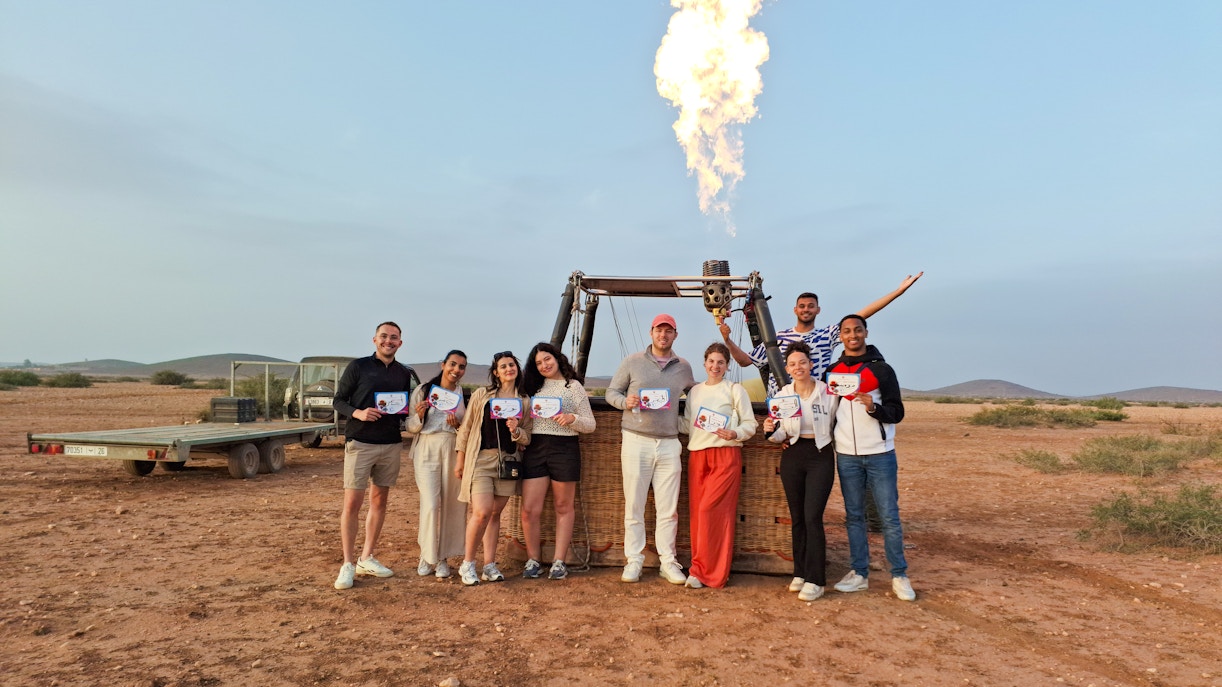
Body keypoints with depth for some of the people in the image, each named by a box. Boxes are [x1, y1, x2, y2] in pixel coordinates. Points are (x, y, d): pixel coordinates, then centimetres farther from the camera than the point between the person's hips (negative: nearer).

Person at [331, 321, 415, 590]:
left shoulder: (404, 374, 10)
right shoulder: (358, 366, -2)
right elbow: (338, 400, -1)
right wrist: (357, 413, -19)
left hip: (391, 445, 5)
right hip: (360, 443, -4)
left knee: (379, 500, 10)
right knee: (352, 502, -5)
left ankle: (366, 558, 22)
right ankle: (348, 564, 5)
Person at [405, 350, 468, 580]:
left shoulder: (466, 395, 7)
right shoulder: (423, 390, 4)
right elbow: (411, 427, 7)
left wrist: (458, 425, -11)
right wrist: (419, 416, -13)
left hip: (454, 452, 1)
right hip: (427, 450, -1)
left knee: (451, 505, 0)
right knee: (431, 504, -10)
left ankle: (442, 558, 14)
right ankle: (427, 556, 8)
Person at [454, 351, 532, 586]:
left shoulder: (524, 401, 10)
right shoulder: (481, 394, 4)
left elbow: (527, 439, 11)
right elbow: (466, 427, 6)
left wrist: (516, 430, -10)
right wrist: (460, 460, 4)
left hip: (509, 461, 3)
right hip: (480, 459, -3)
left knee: (495, 514, 7)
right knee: (482, 512, -13)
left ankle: (489, 566, 15)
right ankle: (467, 563, 4)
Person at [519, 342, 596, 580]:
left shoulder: (574, 387, 4)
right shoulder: (533, 387, 16)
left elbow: (590, 425, 2)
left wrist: (572, 418, -17)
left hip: (564, 448, -3)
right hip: (534, 449, 3)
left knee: (563, 508, 6)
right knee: (529, 510, -2)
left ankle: (559, 561, 13)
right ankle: (533, 561, 11)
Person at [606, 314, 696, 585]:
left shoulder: (683, 367, 11)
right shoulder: (633, 362, 4)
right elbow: (611, 392, 6)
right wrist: (626, 402, -14)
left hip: (669, 443, 2)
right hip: (636, 441, -2)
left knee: (668, 508, 3)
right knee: (634, 505, 2)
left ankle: (668, 562, 13)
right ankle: (634, 560, 11)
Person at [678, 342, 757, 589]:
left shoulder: (735, 389, 3)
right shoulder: (694, 391, 17)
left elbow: (751, 424, 0)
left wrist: (735, 434, -18)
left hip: (725, 455, -5)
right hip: (697, 455, 5)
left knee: (710, 510, -11)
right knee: (697, 511, 2)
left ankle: (705, 571, -2)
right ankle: (702, 569, 11)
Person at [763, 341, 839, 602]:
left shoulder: (828, 393, -5)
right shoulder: (782, 395, 4)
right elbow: (780, 434, 7)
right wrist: (771, 431, -11)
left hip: (821, 456, -3)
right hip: (792, 457, 3)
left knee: (812, 516, -10)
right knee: (797, 517, 9)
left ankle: (815, 580, -3)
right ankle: (800, 572, 20)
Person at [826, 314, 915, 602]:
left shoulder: (881, 369, -1)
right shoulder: (832, 372, 9)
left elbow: (897, 413, -5)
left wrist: (874, 408, -22)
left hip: (880, 454, -3)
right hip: (846, 456, 3)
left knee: (889, 516, 0)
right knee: (854, 516, 8)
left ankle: (899, 575, 10)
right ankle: (859, 574, 16)